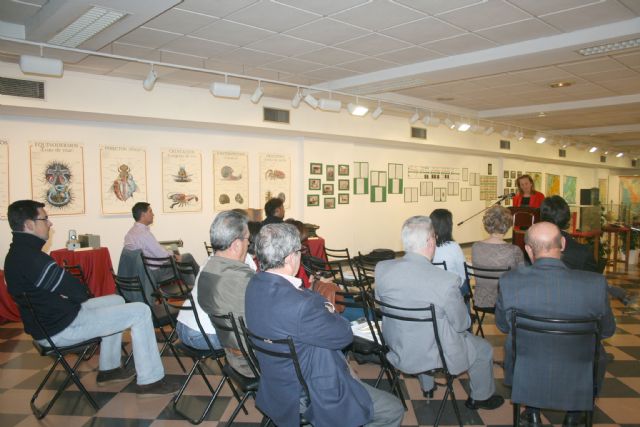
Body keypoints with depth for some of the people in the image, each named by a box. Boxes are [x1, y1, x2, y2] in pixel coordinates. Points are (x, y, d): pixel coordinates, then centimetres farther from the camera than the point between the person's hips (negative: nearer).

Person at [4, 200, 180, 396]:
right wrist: (77, 291, -1)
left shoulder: (16, 254, 7)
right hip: (62, 329, -11)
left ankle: (108, 369, 28)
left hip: (48, 321, 11)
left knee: (116, 301, 25)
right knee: (140, 312, -9)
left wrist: (69, 294, -4)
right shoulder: (31, 257, -26)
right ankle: (150, 380, -1)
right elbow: (80, 292, -22)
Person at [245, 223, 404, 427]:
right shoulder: (299, 306, -37)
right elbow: (344, 334, -19)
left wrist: (322, 306, -9)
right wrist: (328, 312, -2)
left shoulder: (256, 284, -9)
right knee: (394, 409, 6)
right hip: (307, 398, -9)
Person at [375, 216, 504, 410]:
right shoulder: (446, 281, -31)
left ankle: (427, 387, 55)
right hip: (435, 356, -4)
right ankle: (480, 397, 44)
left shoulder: (381, 268, -17)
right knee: (484, 349, 22)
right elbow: (461, 324, -16)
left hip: (397, 352, 5)